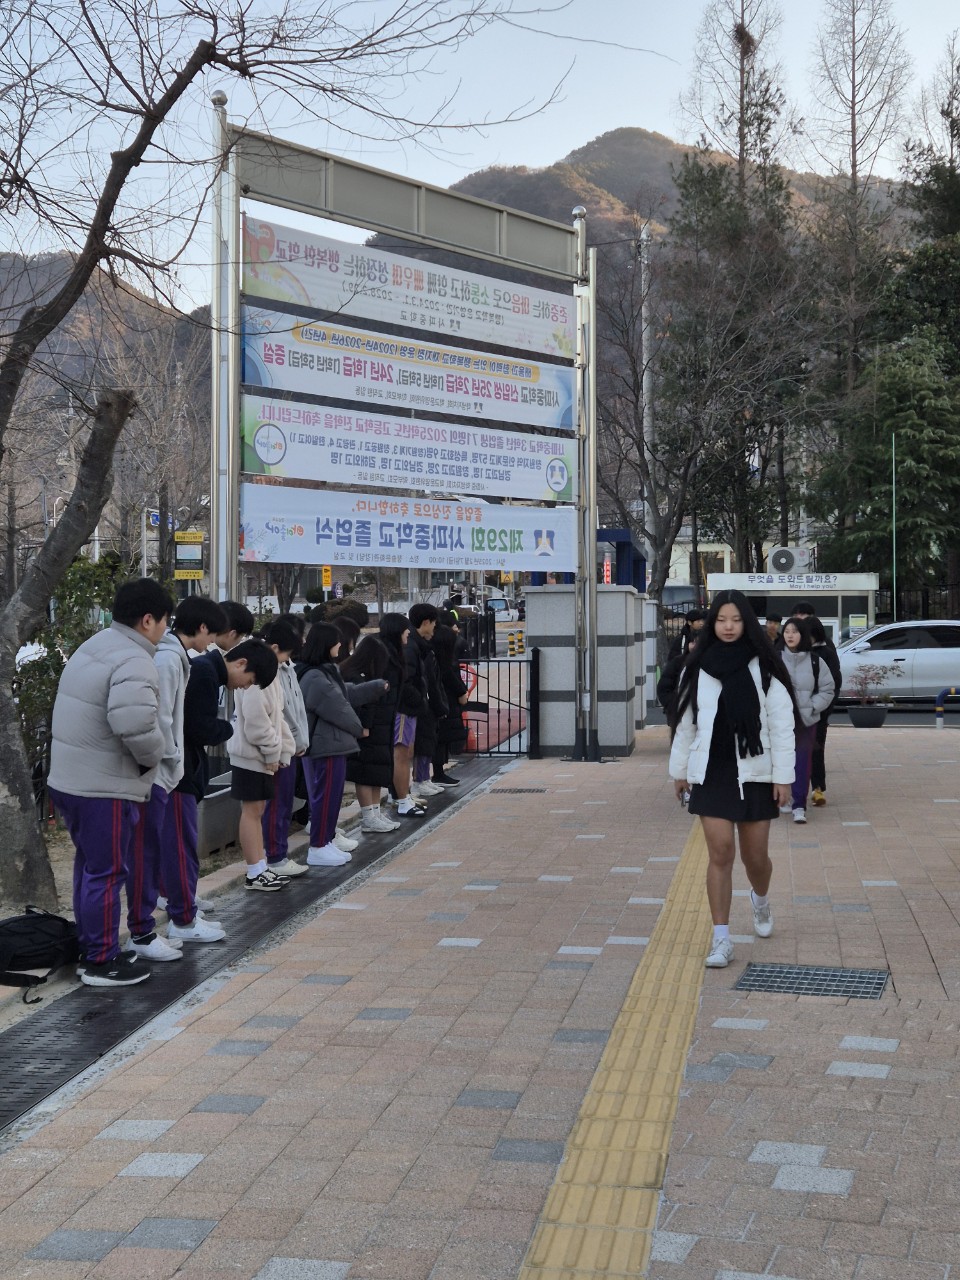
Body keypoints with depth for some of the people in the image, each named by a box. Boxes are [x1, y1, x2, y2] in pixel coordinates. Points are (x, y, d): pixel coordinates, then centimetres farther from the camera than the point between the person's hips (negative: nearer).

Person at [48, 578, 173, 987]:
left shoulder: (93, 647, 14)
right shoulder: (134, 661, -19)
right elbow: (134, 724, -33)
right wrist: (153, 755, -14)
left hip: (69, 780, 10)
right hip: (104, 788, -10)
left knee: (89, 866, 20)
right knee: (107, 873, 1)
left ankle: (90, 949, 31)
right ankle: (101, 962, 10)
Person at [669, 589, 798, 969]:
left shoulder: (764, 669, -4)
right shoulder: (698, 669, 3)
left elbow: (782, 726, -4)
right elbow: (686, 724, 11)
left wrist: (783, 777, -8)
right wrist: (679, 770, 14)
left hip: (753, 775, -1)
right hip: (711, 774, 1)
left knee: (755, 856, 8)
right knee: (720, 854, -5)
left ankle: (761, 899, 43)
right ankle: (721, 939, 1)